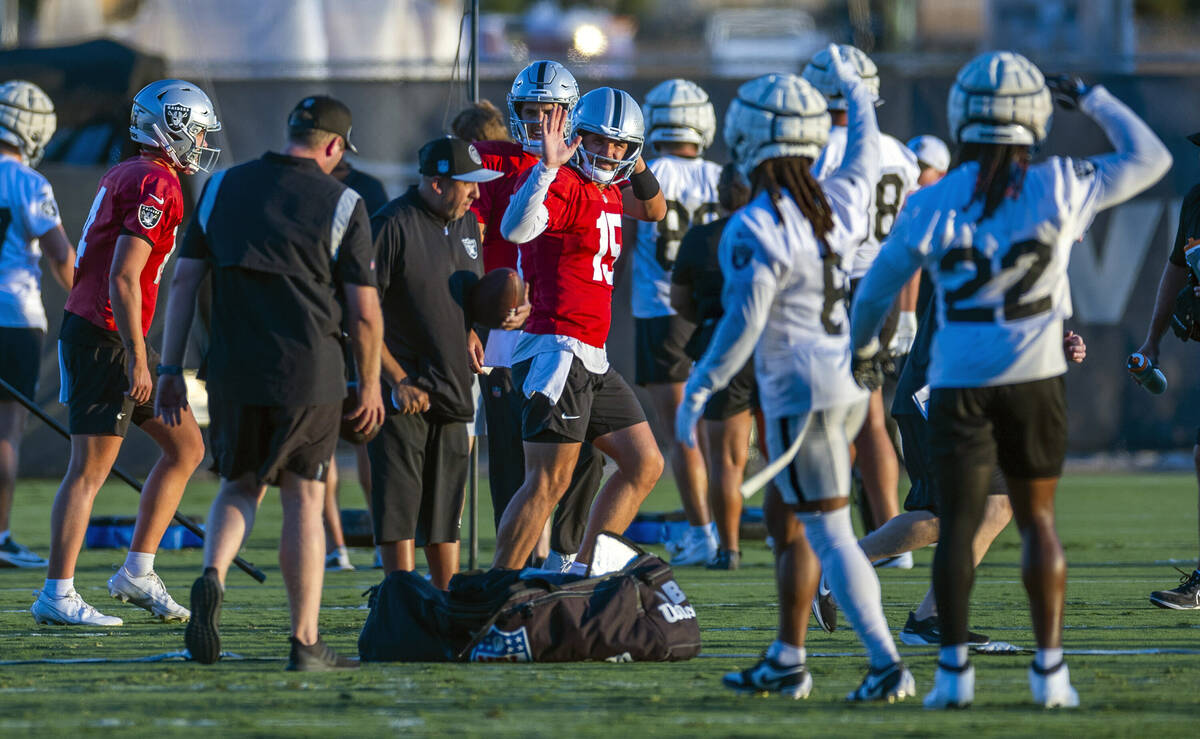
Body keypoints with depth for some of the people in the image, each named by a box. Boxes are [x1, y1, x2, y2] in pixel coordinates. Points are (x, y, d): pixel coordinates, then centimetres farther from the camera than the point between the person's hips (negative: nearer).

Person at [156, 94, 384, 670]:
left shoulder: (223, 187, 8)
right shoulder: (341, 203, -2)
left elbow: (184, 282, 6)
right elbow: (364, 313, -2)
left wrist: (170, 370, 10)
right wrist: (370, 385, 12)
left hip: (233, 369, 3)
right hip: (309, 373, -2)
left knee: (239, 487, 17)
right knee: (304, 498, 6)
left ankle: (212, 577, -13)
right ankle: (305, 641, 5)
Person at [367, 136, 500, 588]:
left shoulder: (466, 225, 12)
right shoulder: (392, 227, -13)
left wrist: (470, 331, 5)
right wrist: (397, 380, -17)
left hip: (450, 387, 7)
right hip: (402, 389, -7)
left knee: (445, 505, 12)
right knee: (400, 504, -7)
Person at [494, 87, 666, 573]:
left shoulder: (605, 190, 15)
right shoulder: (562, 184, -13)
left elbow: (654, 211, 30)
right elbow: (515, 229, -30)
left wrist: (636, 164, 12)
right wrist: (546, 168, -37)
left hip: (591, 360, 10)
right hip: (557, 349, -10)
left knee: (644, 466, 12)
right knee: (548, 482, -10)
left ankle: (583, 573, 15)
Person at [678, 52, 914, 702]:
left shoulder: (754, 230, -18)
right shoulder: (837, 204, 3)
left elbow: (742, 326, -20)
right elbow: (865, 155, 25)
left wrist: (698, 391, -10)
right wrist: (853, 89, 41)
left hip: (799, 392, -8)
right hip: (850, 382, 8)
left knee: (830, 535, -6)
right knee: (786, 525, 19)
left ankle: (886, 665, -12)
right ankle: (786, 661, 24)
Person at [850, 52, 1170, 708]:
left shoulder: (933, 205, -8)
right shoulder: (1060, 189, -9)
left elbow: (879, 286, 5)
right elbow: (1149, 158, 6)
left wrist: (862, 344, 25)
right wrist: (1092, 101, 15)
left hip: (959, 383, -1)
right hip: (1035, 379, 1)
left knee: (957, 524, 5)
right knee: (1037, 519, 12)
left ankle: (954, 668, 1)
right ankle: (1049, 668, 9)